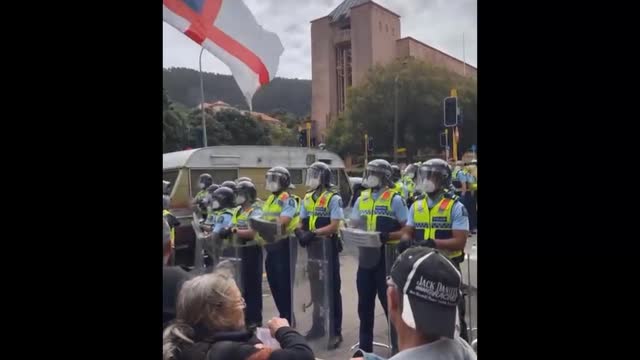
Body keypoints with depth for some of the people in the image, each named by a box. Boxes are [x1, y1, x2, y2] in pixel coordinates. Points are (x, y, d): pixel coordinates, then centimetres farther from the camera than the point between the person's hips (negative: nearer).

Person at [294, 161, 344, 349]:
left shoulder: (333, 198, -11)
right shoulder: (307, 198, 11)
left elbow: (334, 226, -18)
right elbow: (302, 221, 13)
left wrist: (313, 233, -27)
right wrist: (299, 231, -9)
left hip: (328, 247, -7)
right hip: (312, 247, 7)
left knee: (331, 289, 0)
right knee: (316, 288, 16)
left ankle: (335, 331, 8)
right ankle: (318, 326, 29)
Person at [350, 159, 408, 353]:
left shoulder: (395, 199, -8)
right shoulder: (362, 198, 9)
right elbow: (354, 225, 14)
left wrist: (387, 236, -23)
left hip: (387, 256, -6)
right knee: (364, 302, 13)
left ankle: (398, 343, 18)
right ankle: (365, 345, 27)